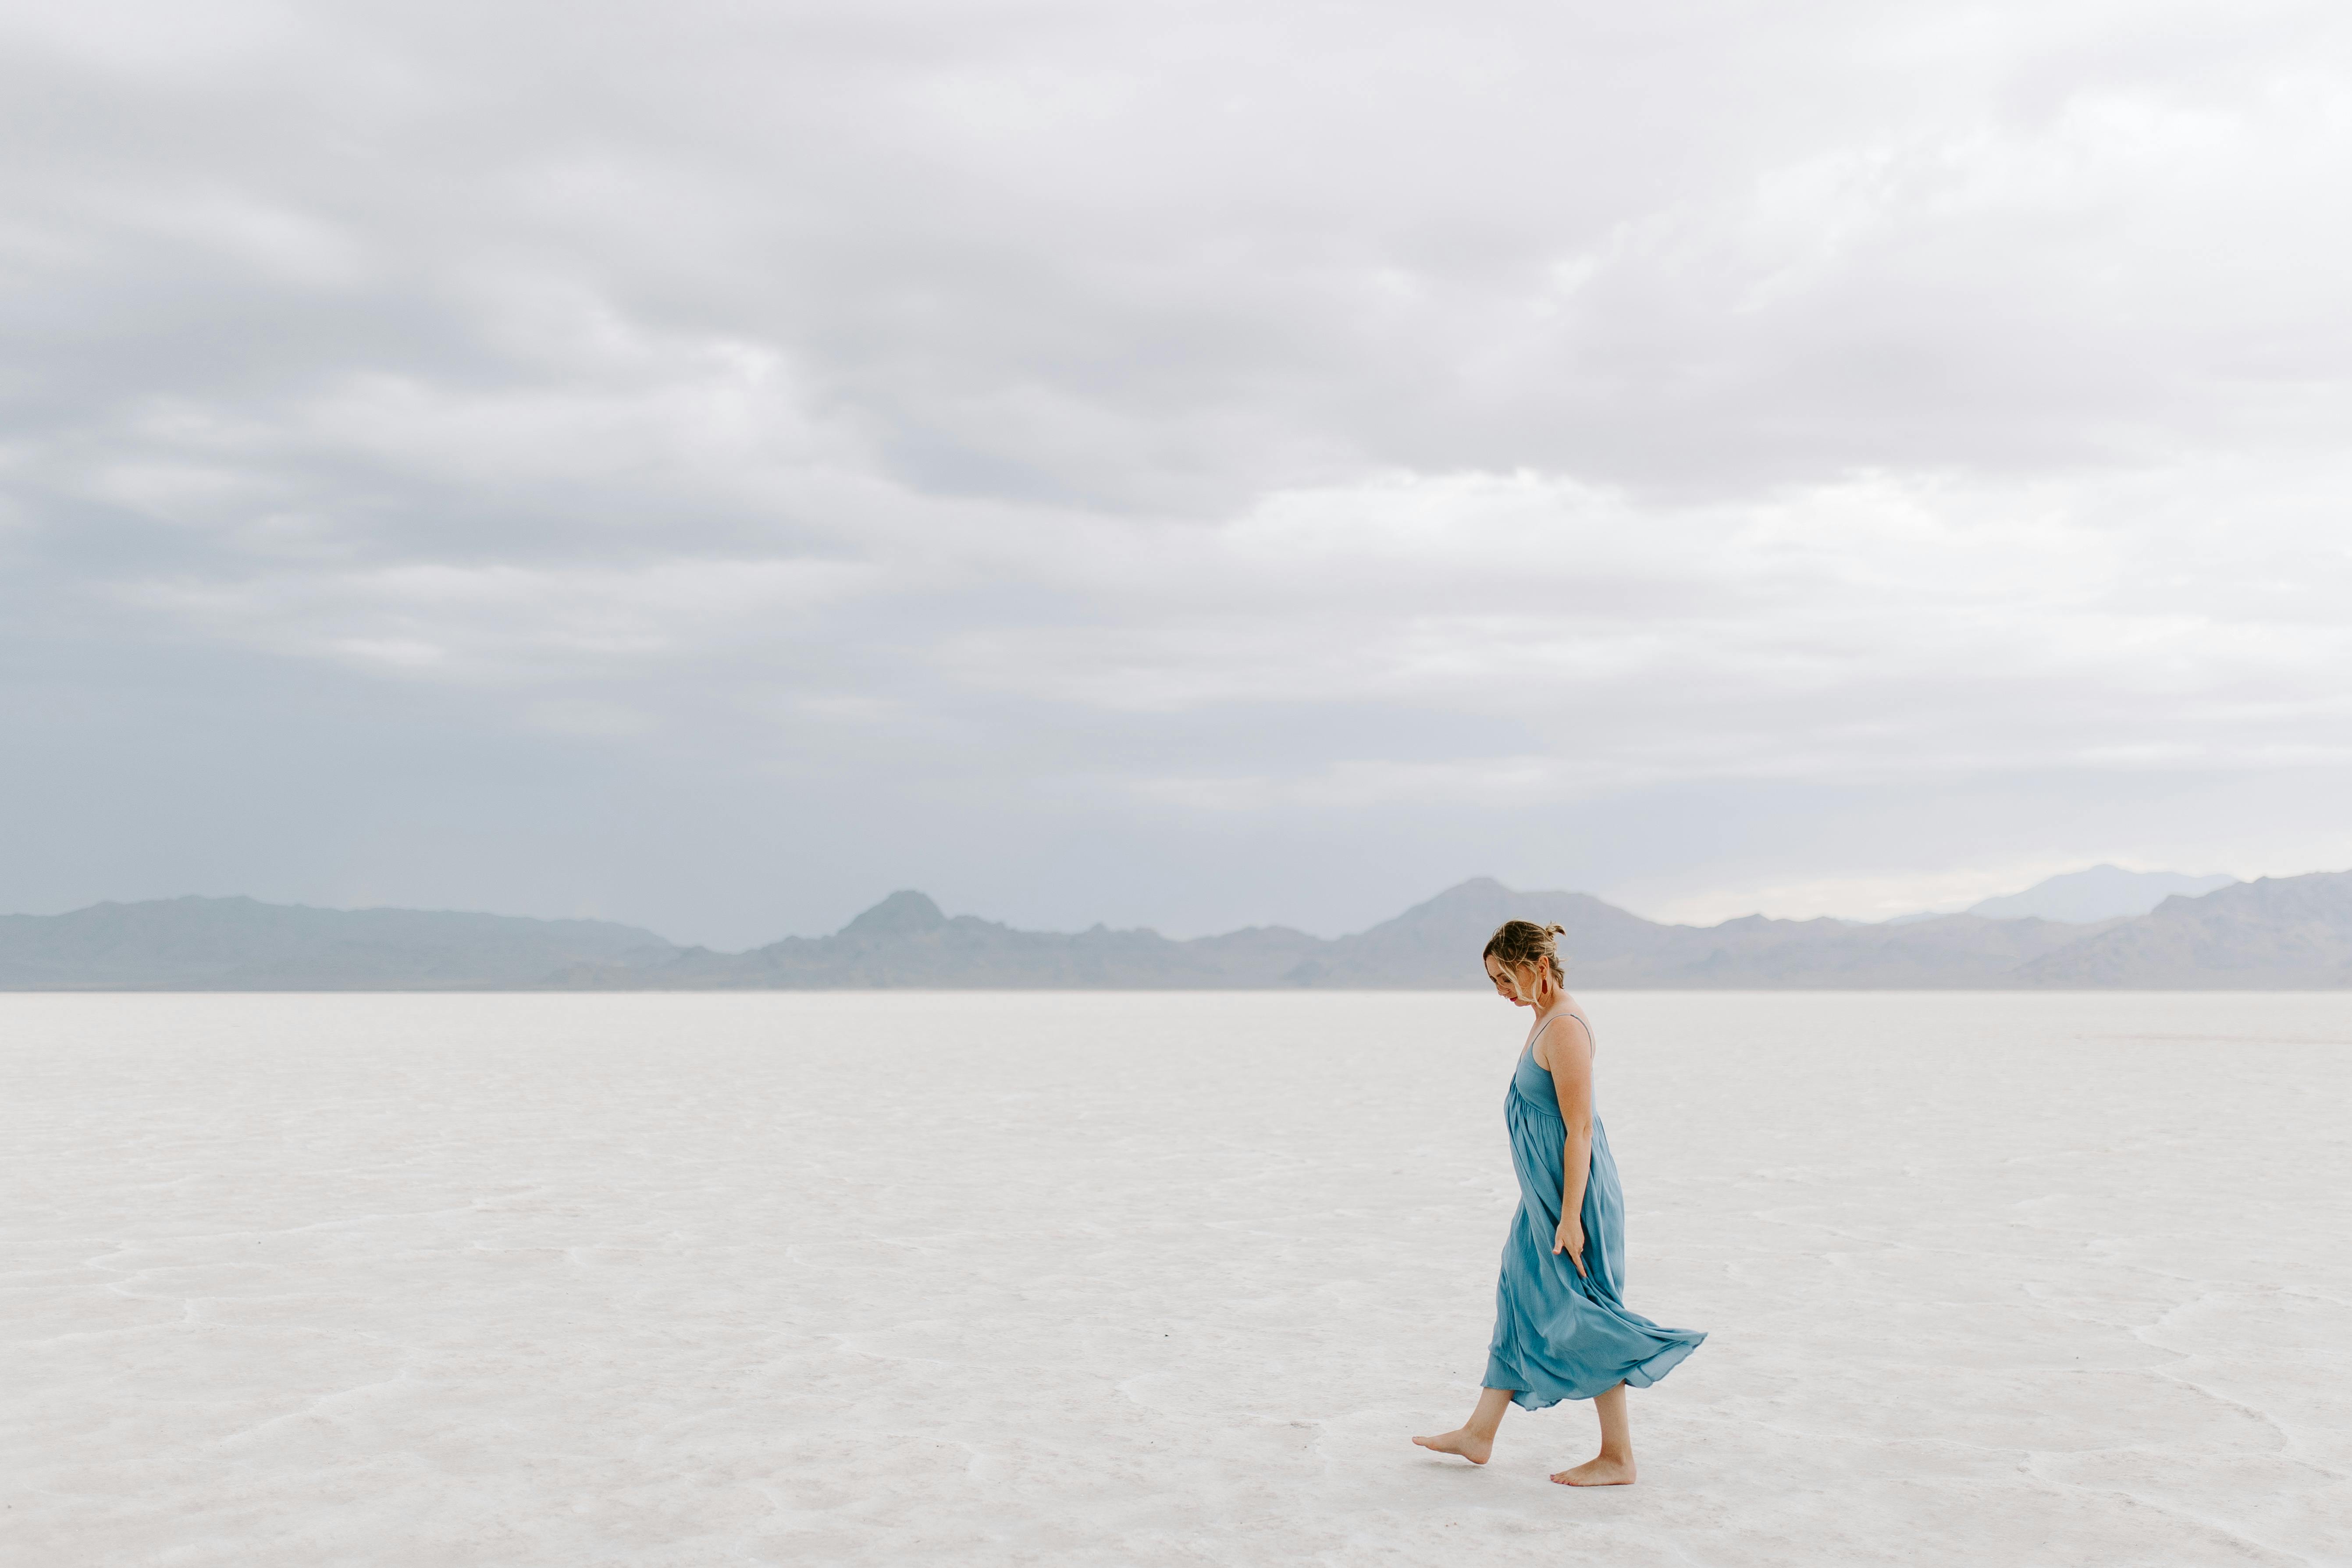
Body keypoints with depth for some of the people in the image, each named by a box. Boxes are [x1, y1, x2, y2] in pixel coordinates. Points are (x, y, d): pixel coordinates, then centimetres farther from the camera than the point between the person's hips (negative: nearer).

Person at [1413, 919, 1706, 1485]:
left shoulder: (1565, 1028, -20)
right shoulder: (1546, 1020, 10)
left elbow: (1579, 1130, -22)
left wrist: (1569, 1218, -22)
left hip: (1572, 1193, -10)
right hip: (1545, 1195, 10)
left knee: (1584, 1320, -1)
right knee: (1520, 1304, 16)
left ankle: (1618, 1458, 11)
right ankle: (1479, 1434, 26)